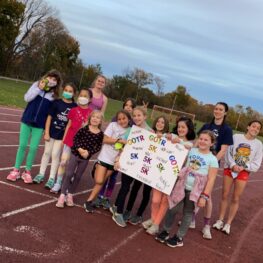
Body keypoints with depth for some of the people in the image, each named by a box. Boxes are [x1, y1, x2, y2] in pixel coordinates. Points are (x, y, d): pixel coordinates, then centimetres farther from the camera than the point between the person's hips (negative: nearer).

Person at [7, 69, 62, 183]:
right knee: (22, 145, 5)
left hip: (39, 124, 0)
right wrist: (39, 88, -15)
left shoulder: (54, 94, -1)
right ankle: (16, 170, 17)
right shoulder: (36, 84, 0)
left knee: (33, 148, 0)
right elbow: (27, 98, -8)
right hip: (27, 120, 0)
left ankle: (27, 171, 16)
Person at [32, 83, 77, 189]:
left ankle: (52, 178, 11)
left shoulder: (74, 107, -4)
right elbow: (49, 117, -3)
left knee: (55, 155, 2)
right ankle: (41, 174, 24)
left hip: (63, 135, -1)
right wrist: (46, 132, -6)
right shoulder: (56, 102, -5)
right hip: (51, 131, 1)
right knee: (47, 152, 12)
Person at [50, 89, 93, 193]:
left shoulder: (91, 113, -4)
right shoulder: (73, 110, 1)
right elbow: (68, 125, 6)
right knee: (63, 162, 1)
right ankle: (58, 183, 13)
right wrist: (64, 138, 5)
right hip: (70, 140, 1)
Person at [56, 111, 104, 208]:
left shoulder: (100, 134, -6)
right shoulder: (84, 128, -9)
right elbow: (75, 138, -5)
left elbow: (98, 147, -2)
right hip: (75, 153, -2)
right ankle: (62, 195, 6)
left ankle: (70, 195, 26)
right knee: (69, 174, -1)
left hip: (86, 158, 2)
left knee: (77, 177, 12)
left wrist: (89, 152, -14)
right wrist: (79, 148, -18)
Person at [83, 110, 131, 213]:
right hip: (104, 157, -2)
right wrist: (119, 140, -18)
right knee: (99, 181, -6)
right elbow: (105, 139, -11)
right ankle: (90, 201, 7)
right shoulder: (113, 125, -5)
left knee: (101, 182, 5)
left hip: (115, 161, 2)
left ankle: (89, 201, 14)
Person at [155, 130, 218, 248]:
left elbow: (211, 180, -9)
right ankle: (165, 231, 29)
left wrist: (204, 196, -13)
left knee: (188, 214, 12)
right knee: (172, 209, 9)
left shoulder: (212, 160, -8)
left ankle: (179, 238, 26)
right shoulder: (191, 151, 2)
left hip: (195, 191, -3)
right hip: (181, 186, 3)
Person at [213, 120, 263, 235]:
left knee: (235, 199, 4)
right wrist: (233, 165, -21)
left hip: (244, 173, 0)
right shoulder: (236, 137, -6)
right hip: (229, 169, 0)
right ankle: (220, 220, 22)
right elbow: (228, 153, -6)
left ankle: (228, 224, 17)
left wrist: (243, 167, -16)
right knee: (225, 195, 8)